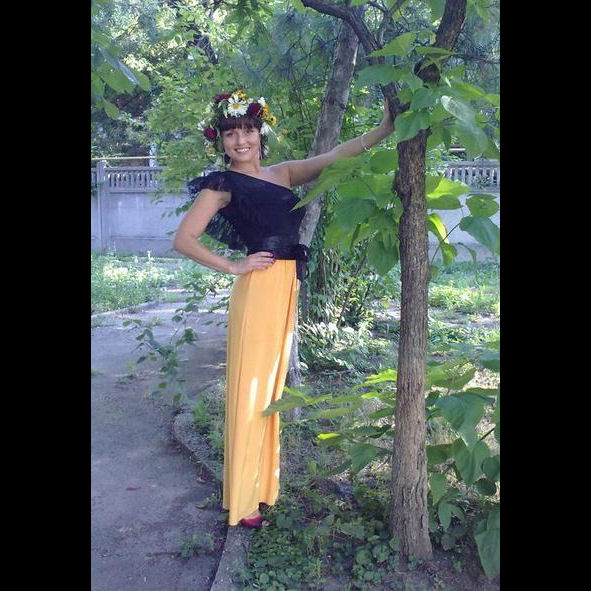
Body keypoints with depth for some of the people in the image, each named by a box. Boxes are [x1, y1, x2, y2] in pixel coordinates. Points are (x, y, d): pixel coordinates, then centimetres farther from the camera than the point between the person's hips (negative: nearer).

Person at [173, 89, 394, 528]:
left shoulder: (282, 174, 16)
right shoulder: (223, 184, -1)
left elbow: (336, 157, 14)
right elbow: (184, 240, -7)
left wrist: (385, 128, 7)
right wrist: (234, 266, -8)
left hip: (287, 288, 7)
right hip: (259, 290, -7)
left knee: (272, 385, 14)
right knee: (251, 388, -2)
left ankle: (264, 482, 29)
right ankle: (242, 500, 11)